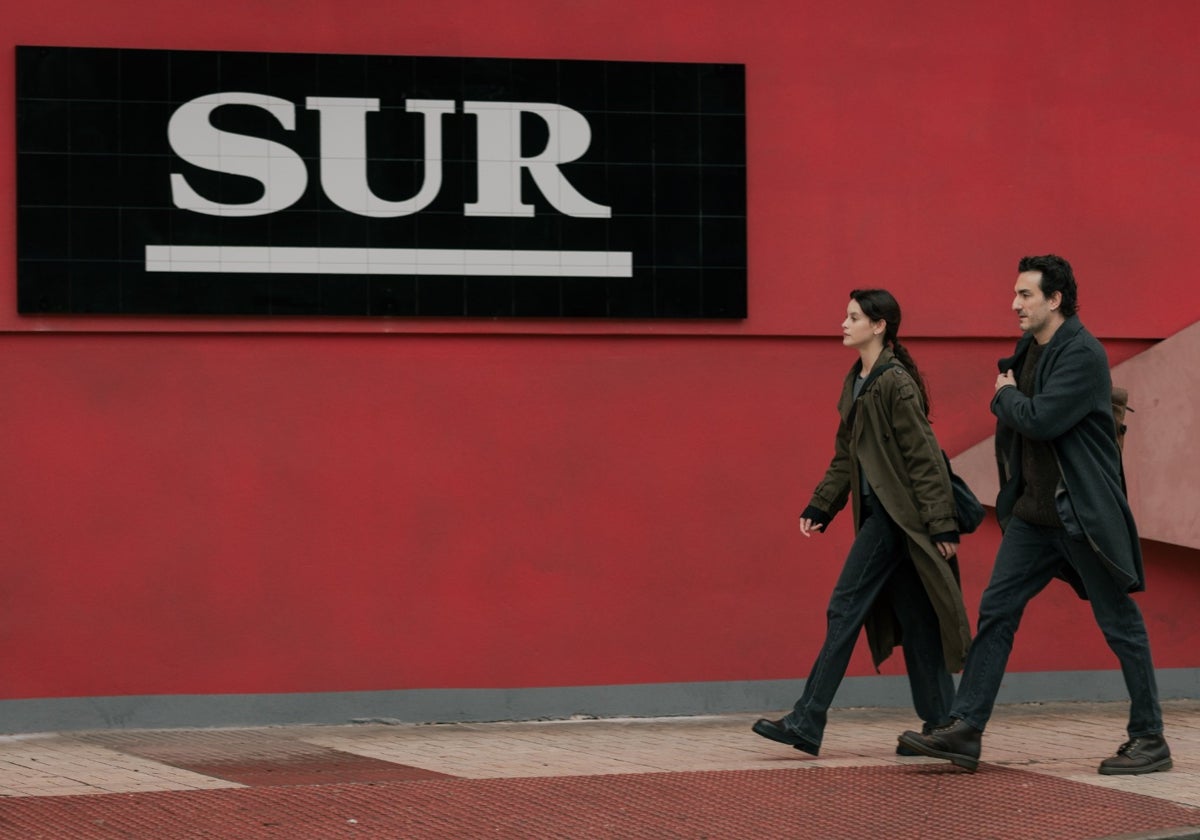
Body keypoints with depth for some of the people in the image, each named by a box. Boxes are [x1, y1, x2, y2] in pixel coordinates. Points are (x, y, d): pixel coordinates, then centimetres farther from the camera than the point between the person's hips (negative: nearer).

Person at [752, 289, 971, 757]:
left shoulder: (895, 384, -13)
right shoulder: (856, 384, 15)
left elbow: (924, 458, -15)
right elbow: (845, 456, 20)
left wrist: (941, 525, -17)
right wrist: (819, 509, 13)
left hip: (896, 513, -9)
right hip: (877, 512, 9)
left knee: (846, 609, -9)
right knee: (911, 617, 10)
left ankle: (807, 724, -7)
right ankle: (940, 724, 13)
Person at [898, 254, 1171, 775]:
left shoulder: (1082, 355, -16)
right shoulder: (1029, 350, 12)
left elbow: (1042, 419, -25)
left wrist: (1006, 397, -8)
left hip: (1082, 512, -9)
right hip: (1035, 511, 9)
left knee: (1119, 623, 1)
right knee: (996, 611, 4)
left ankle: (1149, 740, 9)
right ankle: (965, 731, 4)